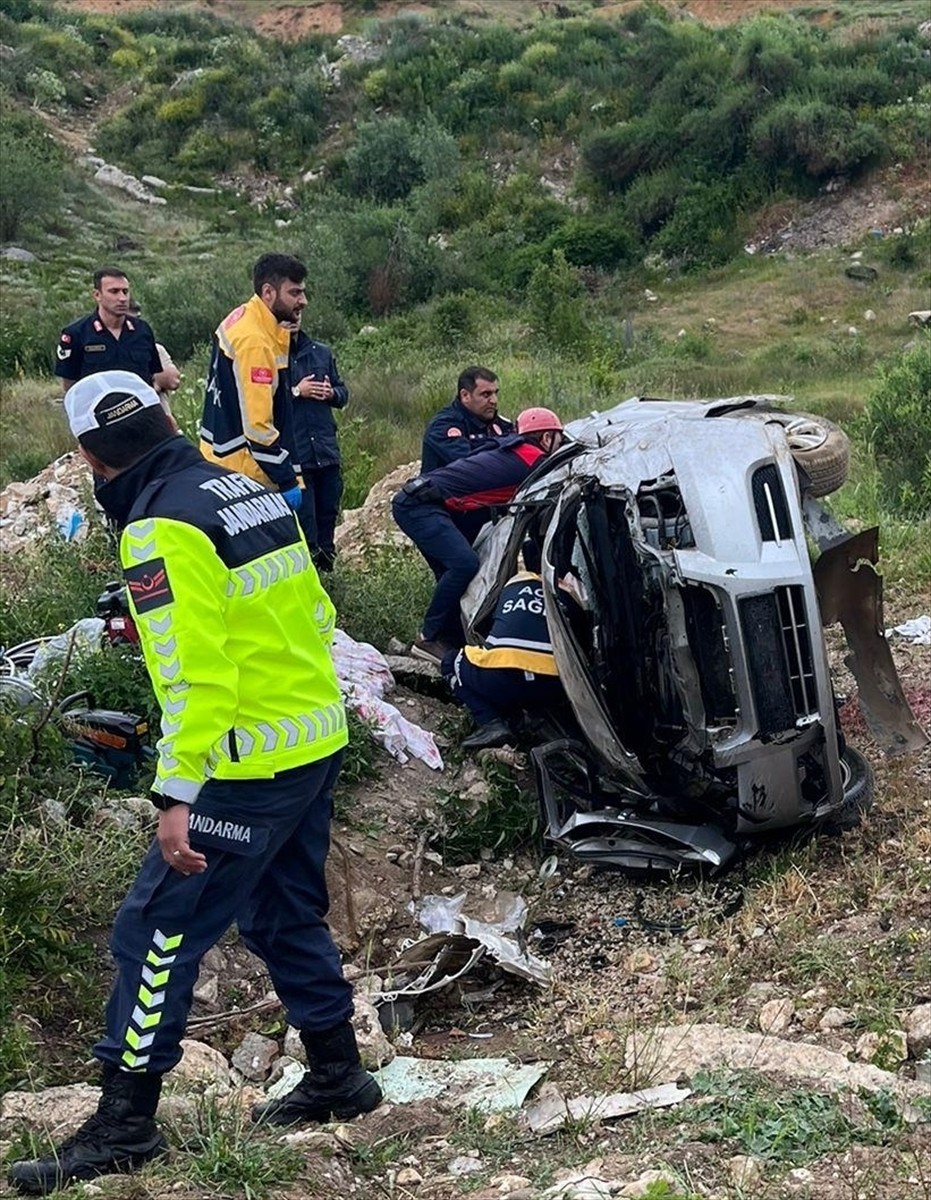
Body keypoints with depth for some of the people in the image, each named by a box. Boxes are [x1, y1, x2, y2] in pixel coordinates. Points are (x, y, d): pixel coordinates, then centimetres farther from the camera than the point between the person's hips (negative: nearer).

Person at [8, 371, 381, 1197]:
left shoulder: (162, 528, -16)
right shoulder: (253, 491, 9)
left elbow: (192, 672, -24)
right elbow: (316, 614, 15)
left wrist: (176, 796, -24)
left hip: (252, 766, -9)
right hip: (318, 740, 9)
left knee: (157, 932, 1)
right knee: (286, 919, 21)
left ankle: (126, 1124, 8)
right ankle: (337, 1078, 31)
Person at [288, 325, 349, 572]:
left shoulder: (322, 353, 11)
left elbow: (343, 393, 18)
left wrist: (331, 392, -3)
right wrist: (296, 392, -16)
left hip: (327, 449, 5)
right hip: (294, 453, -5)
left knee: (328, 510, 12)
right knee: (303, 515, -4)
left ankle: (326, 561, 26)